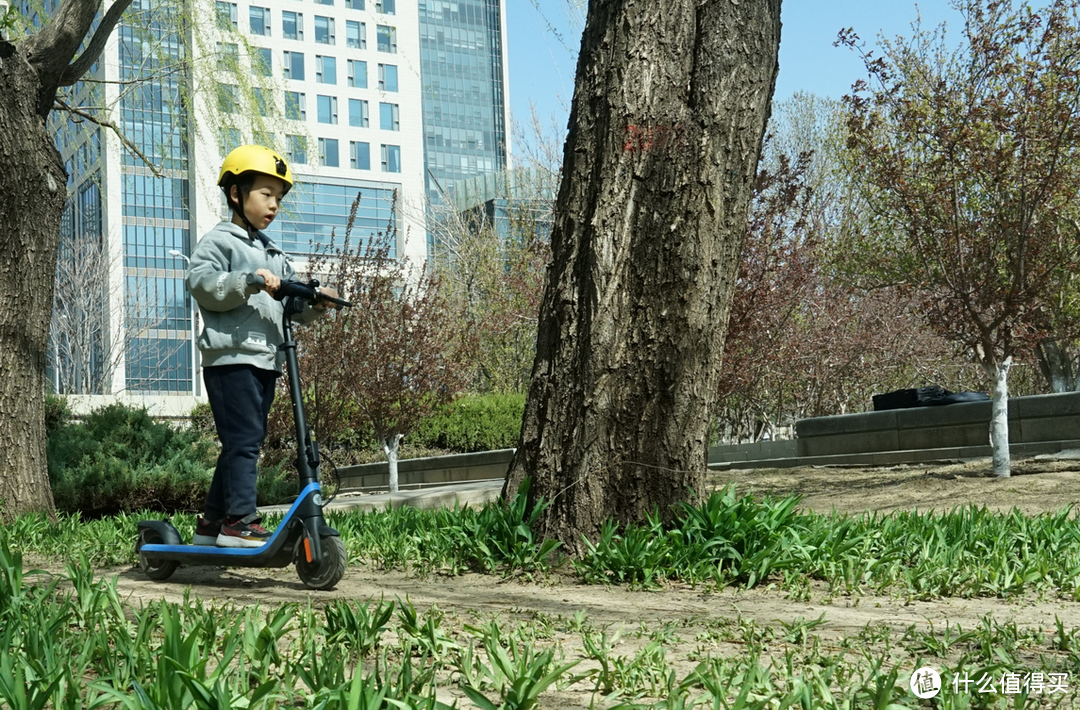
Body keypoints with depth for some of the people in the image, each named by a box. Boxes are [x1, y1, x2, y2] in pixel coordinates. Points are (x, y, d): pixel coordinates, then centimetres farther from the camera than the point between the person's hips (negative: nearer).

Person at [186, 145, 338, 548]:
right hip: (230, 357, -8)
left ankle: (212, 521, 19)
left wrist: (313, 303, 1)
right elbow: (202, 284, -15)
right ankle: (239, 520, -12)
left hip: (266, 360, 8)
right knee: (243, 439, -14)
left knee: (246, 442, 10)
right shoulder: (219, 241, 0)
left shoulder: (273, 254, 24)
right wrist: (248, 283, -25)